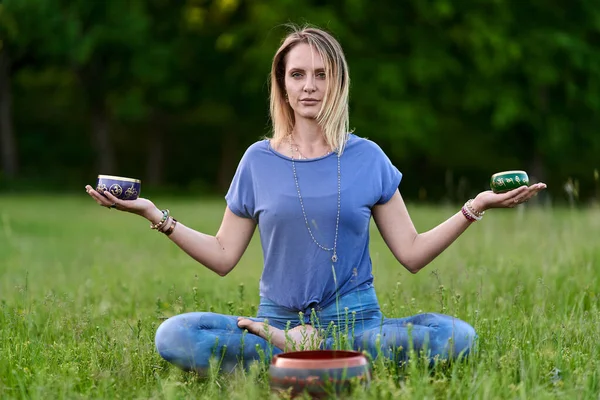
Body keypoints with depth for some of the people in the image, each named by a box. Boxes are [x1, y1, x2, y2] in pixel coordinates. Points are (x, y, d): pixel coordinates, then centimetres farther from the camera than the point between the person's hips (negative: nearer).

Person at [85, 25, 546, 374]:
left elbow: (412, 253, 5)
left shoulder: (366, 157, 5)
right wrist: (154, 214, 1)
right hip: (278, 318, 0)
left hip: (356, 319, 1)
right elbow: (223, 256, 8)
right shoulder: (259, 161, 8)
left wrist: (474, 208, -6)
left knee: (456, 336, -29)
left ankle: (301, 346, -22)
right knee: (173, 337, -26)